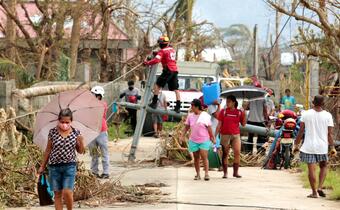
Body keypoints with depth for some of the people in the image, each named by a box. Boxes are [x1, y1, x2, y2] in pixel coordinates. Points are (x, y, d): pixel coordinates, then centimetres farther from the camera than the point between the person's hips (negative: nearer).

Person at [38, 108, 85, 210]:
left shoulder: (76, 133, -2)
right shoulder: (53, 132, -2)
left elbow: (80, 151, 6)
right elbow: (48, 150, 7)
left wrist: (81, 142, -14)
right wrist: (42, 166, 10)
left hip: (69, 166, -1)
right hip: (54, 166, 1)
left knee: (67, 192, -12)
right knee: (57, 194, 5)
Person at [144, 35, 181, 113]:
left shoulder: (162, 51, -5)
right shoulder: (172, 49, 17)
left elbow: (156, 60, -17)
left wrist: (147, 63, -6)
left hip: (168, 70, -7)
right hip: (175, 70, 7)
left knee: (157, 85, 3)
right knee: (176, 89, 7)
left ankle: (154, 102, -3)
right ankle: (178, 106, 2)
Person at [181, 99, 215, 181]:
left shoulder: (205, 116, -5)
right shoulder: (190, 116, 5)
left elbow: (209, 128, -3)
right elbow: (187, 127, 10)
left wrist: (212, 137, -3)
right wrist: (183, 136, 0)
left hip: (204, 140, -4)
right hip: (194, 140, 4)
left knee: (204, 156, -12)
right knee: (196, 157, 7)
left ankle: (206, 173, -10)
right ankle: (198, 174, 14)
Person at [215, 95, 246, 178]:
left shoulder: (239, 112, 5)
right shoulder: (223, 112, 2)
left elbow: (243, 124, 4)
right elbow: (219, 124, 2)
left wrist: (244, 115, -10)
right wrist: (215, 135, -5)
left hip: (236, 135, 1)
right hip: (225, 135, -1)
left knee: (237, 153, -10)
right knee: (225, 154, 3)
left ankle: (236, 172, -2)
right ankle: (225, 173, 10)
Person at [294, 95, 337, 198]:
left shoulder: (306, 114, -3)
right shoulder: (327, 115, -4)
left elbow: (301, 131, -2)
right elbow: (330, 133, -5)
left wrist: (296, 144, 6)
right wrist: (332, 147, 0)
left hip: (309, 146, -1)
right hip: (322, 146, 1)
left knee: (311, 169, 3)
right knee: (323, 167, 20)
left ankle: (314, 192, 5)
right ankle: (320, 187, 6)